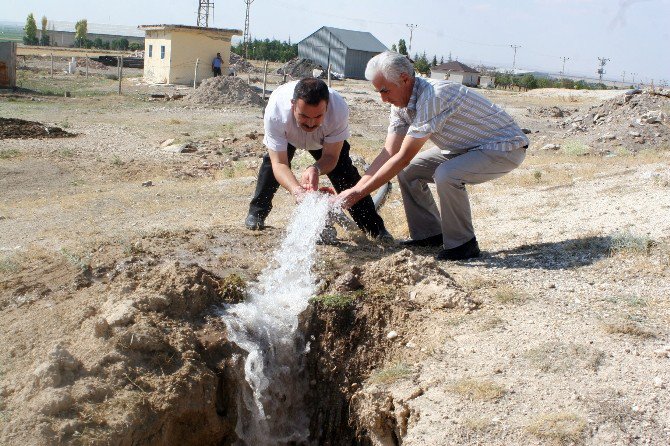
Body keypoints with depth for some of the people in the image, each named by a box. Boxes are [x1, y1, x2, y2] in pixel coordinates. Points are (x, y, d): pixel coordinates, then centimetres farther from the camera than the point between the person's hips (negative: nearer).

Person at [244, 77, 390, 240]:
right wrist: (296, 189, -60)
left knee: (345, 172, -14)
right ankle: (256, 213, 4)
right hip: (287, 135, 1)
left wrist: (316, 169, -53)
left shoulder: (339, 109, -43)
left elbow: (330, 156, -31)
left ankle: (375, 228, -2)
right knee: (271, 161, -21)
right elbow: (279, 163, -42)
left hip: (325, 139, 0)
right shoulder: (275, 112, -45)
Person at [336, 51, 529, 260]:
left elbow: (403, 157, -31)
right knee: (408, 171, 1)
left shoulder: (433, 97, -32)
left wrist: (359, 192, -26)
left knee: (446, 175, -32)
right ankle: (429, 234, 14)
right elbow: (389, 153, -5)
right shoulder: (401, 103, -4)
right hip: (467, 147, 9)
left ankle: (463, 244, -12)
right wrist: (354, 189, -14)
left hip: (505, 148, -9)